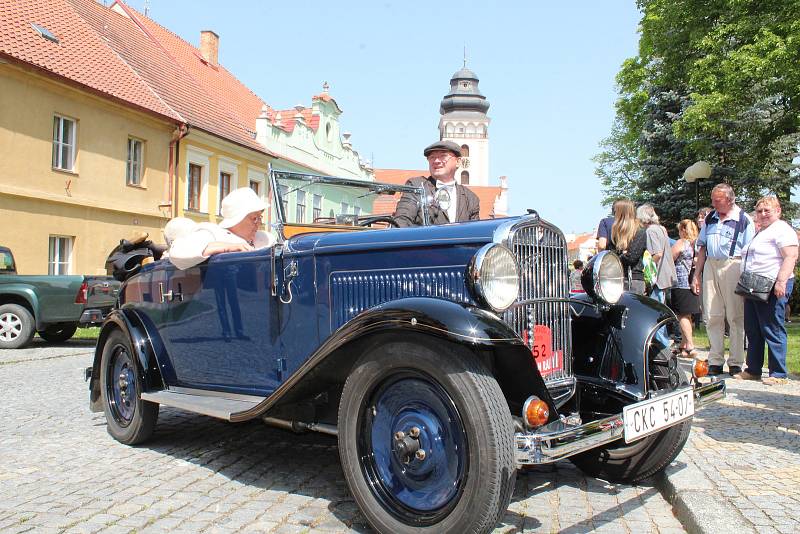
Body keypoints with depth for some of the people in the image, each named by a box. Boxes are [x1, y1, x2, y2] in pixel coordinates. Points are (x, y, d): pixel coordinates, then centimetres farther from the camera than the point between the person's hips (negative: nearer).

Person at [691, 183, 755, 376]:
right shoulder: (710, 218, 14)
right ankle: (715, 362, 12)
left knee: (735, 317, 0)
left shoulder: (744, 220, -2)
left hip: (733, 267, -5)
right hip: (710, 267, 5)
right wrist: (696, 275, 14)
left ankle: (736, 363, 8)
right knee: (712, 317, 5)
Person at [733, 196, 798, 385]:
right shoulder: (760, 232, 23)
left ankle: (779, 374, 1)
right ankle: (753, 370, 19)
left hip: (772, 287, -10)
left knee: (772, 331, -6)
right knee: (752, 330, 12)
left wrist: (781, 282, -26)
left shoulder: (782, 230, -6)